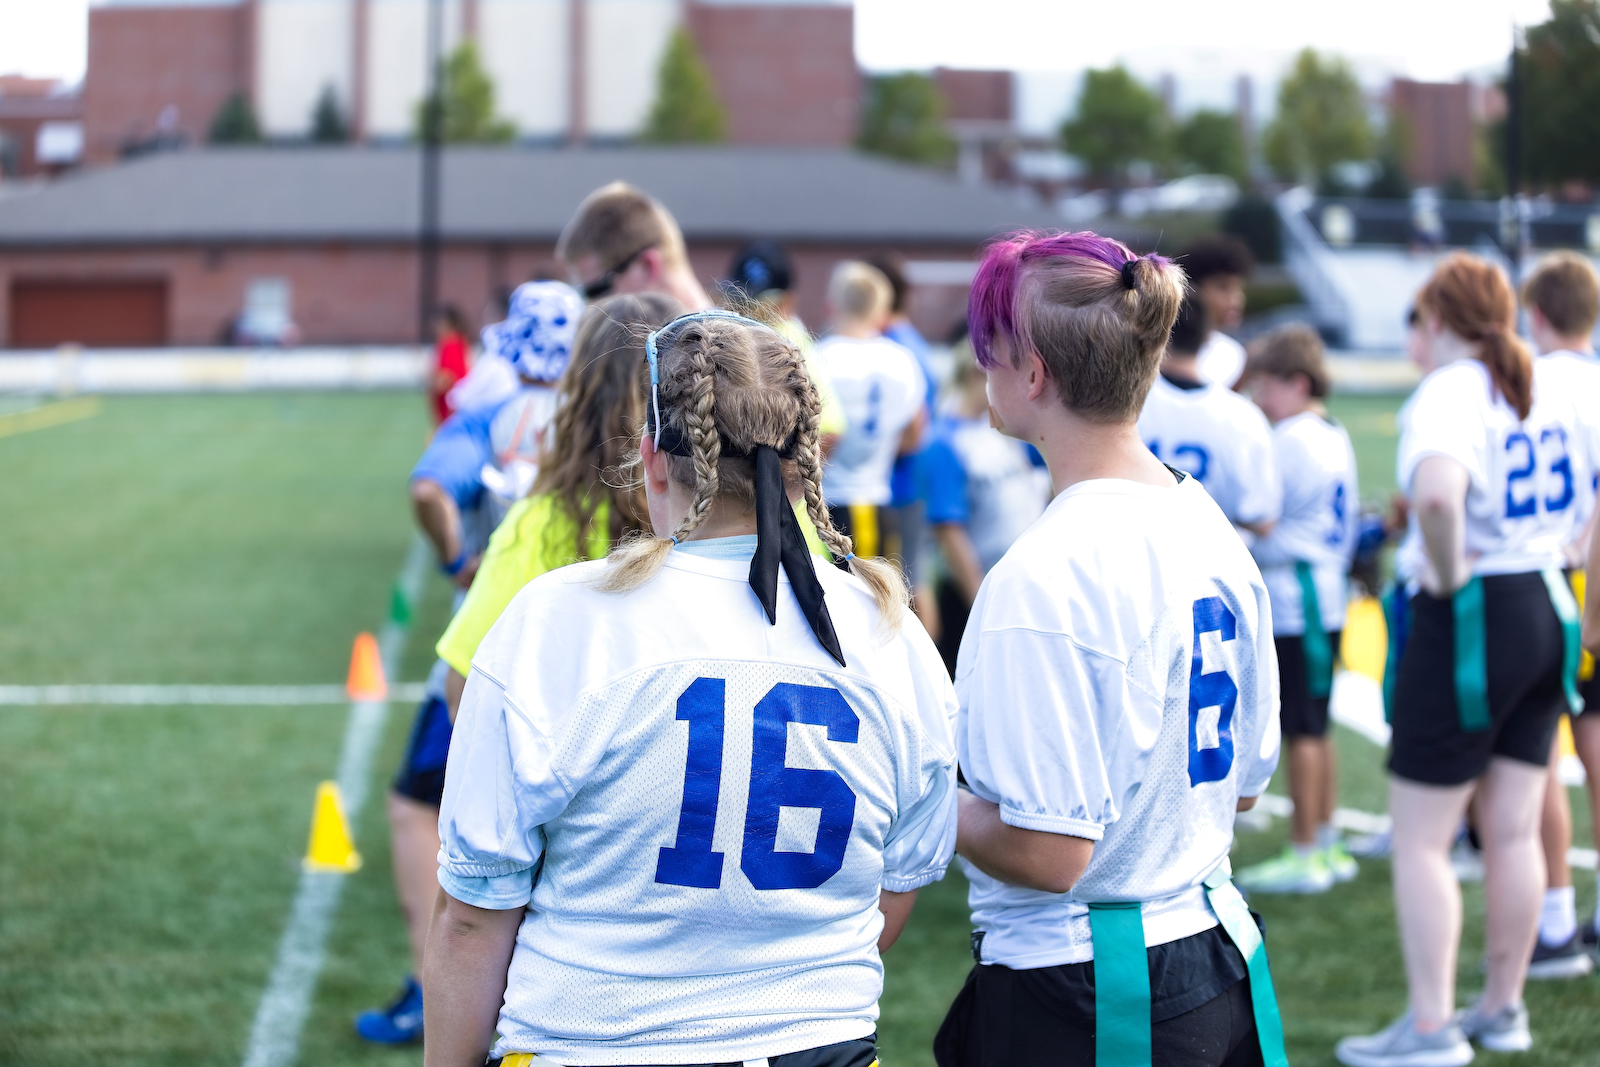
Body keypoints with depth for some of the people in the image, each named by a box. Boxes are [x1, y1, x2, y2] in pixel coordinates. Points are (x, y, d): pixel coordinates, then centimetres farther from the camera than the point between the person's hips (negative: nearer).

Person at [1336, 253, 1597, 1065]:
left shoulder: (1449, 394, -18)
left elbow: (1437, 491, -38)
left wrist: (1447, 571, -21)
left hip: (1467, 620, -8)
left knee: (1421, 839, 0)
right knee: (1513, 831, 14)